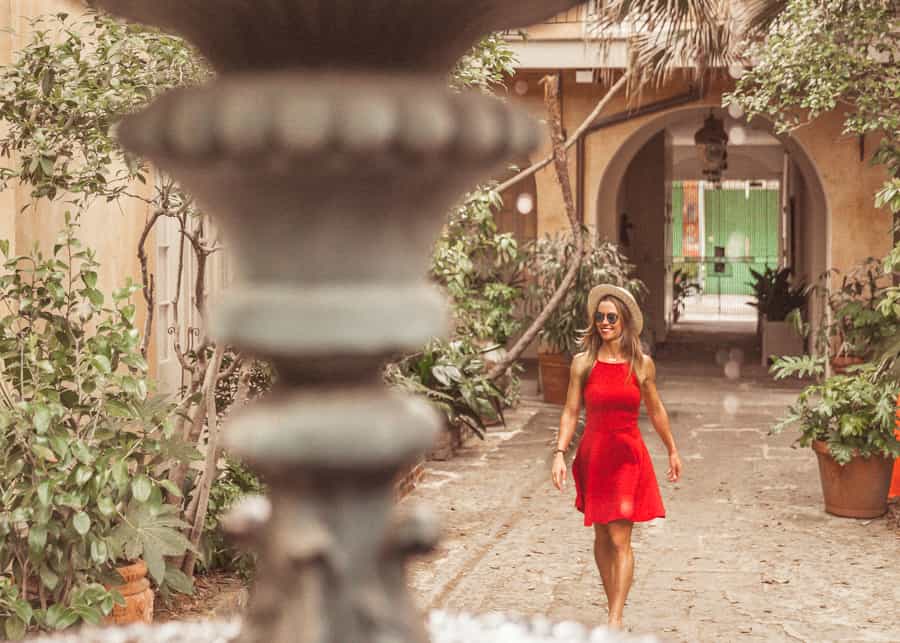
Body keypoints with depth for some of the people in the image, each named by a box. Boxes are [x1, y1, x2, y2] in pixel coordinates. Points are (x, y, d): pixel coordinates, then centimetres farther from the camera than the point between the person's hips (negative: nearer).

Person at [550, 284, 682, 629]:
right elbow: (570, 412, 0)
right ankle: (614, 608, 25)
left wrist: (672, 451, 19)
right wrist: (560, 453, -10)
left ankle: (615, 621, -9)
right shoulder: (583, 363, -2)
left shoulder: (642, 364, -1)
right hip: (593, 455, 2)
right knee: (602, 538, 11)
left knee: (620, 539, -8)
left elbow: (655, 410, 12)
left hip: (628, 456, -1)